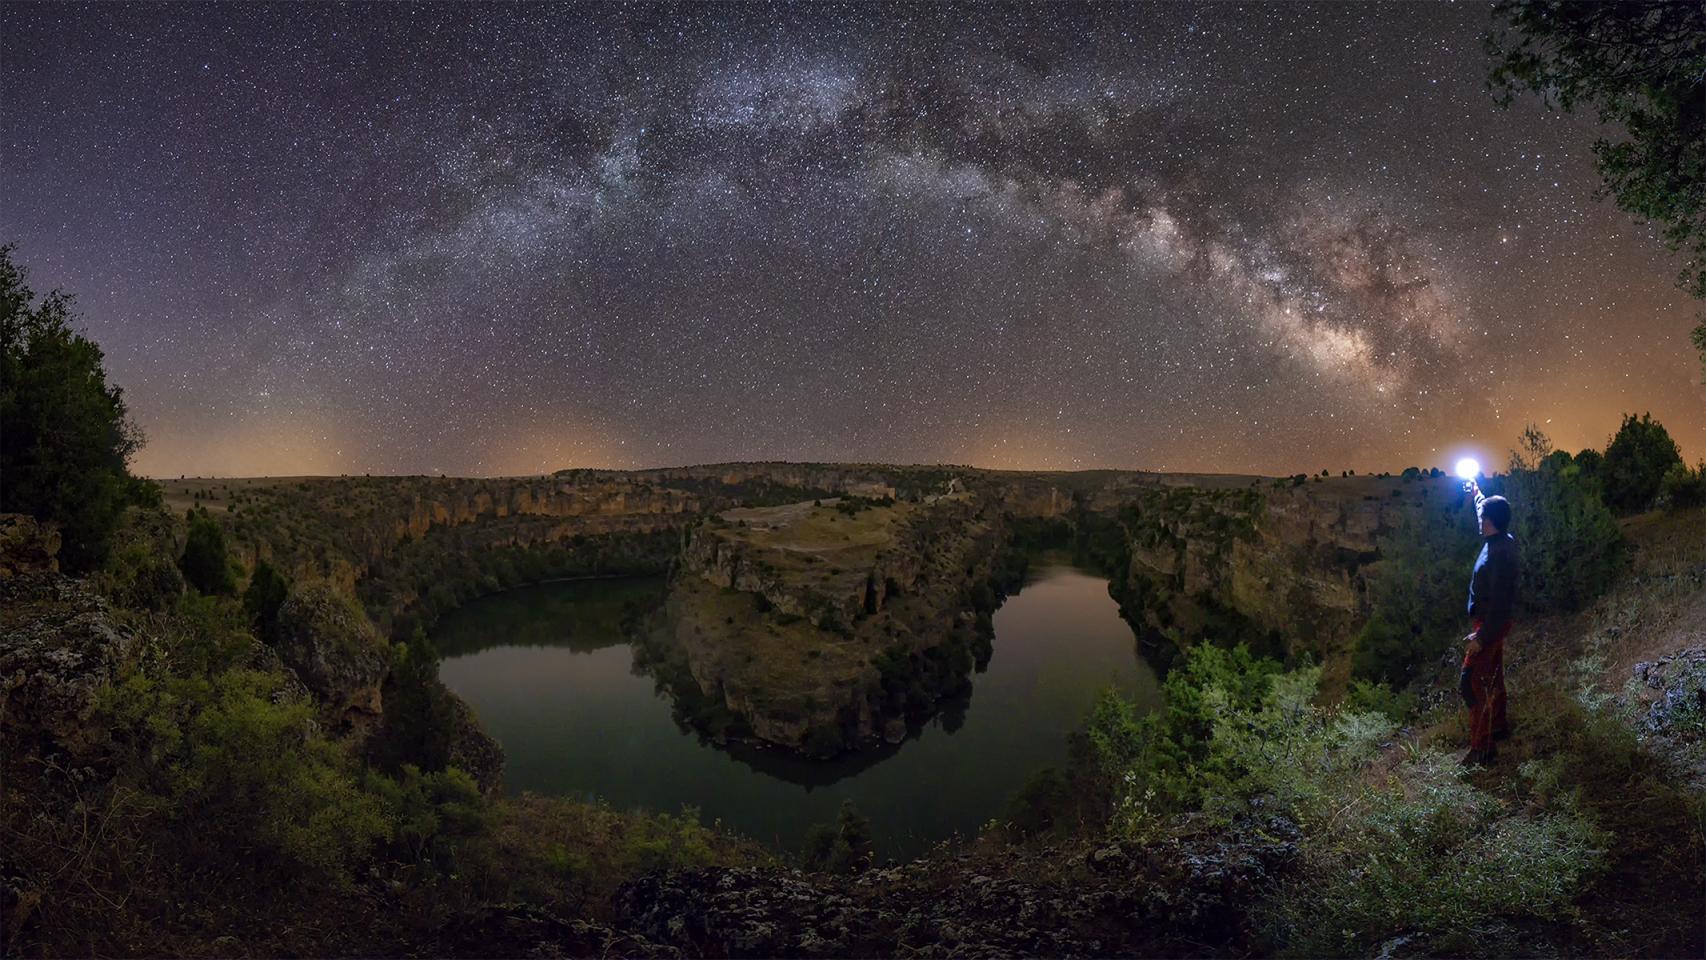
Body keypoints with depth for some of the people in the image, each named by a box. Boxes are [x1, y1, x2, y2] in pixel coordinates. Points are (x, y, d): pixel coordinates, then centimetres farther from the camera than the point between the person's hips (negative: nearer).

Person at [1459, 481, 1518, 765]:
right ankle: (1498, 726, 39)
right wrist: (1476, 491, 40)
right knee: (1492, 677, 23)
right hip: (1495, 624, 10)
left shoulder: (1499, 554, -27)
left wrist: (1481, 637, -25)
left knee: (1472, 682, -9)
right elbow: (1487, 508, 26)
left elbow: (1499, 602, -28)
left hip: (1490, 624, -10)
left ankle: (1482, 746, -4)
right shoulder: (1503, 540, 2)